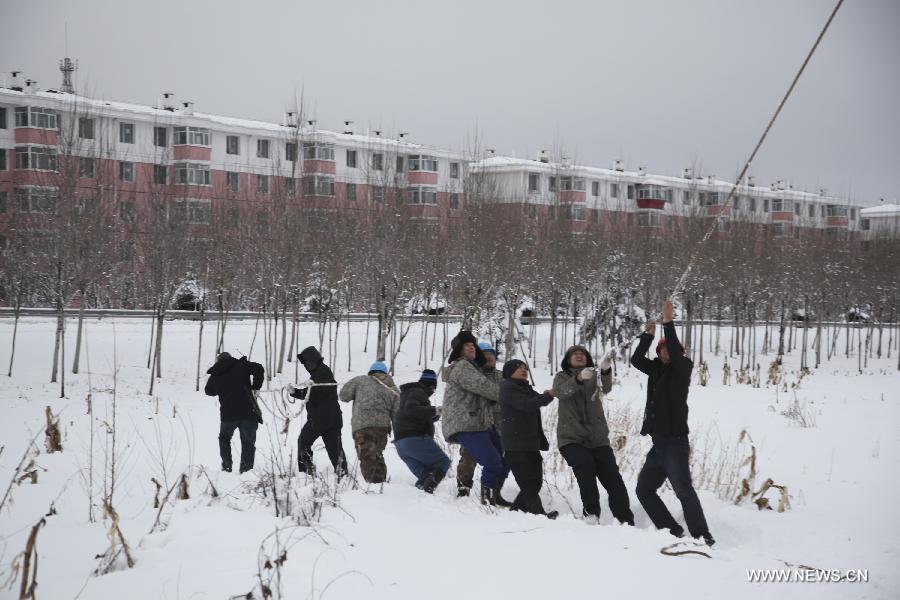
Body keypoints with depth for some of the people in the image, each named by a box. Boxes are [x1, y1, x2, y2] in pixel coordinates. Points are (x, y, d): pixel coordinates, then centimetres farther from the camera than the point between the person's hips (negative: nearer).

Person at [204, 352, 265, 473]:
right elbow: (259, 369, -10)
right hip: (248, 412, -1)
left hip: (227, 414, 2)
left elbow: (209, 391, 24)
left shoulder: (215, 375, 10)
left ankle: (226, 466, 17)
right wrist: (255, 386, 1)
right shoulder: (241, 365, 3)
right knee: (248, 442, 8)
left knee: (224, 438, 25)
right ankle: (246, 469, 0)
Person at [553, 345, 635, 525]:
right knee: (585, 464, -30)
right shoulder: (562, 377, 9)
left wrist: (606, 370, -34)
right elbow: (561, 392, -16)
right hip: (571, 438, -2)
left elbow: (606, 388, -12)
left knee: (613, 478, -8)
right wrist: (579, 378, -36)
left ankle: (626, 521, -3)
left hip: (597, 437, 2)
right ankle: (591, 512, -21)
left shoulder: (595, 376, 12)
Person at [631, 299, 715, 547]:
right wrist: (648, 335, -1)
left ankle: (702, 536, -14)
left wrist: (668, 323, -22)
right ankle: (672, 531, 12)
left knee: (683, 490, -15)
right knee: (644, 489, 11)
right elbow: (636, 359, 9)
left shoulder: (682, 369, -4)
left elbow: (676, 353, -22)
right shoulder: (657, 370, 13)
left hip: (675, 442, -8)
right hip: (658, 443, 8)